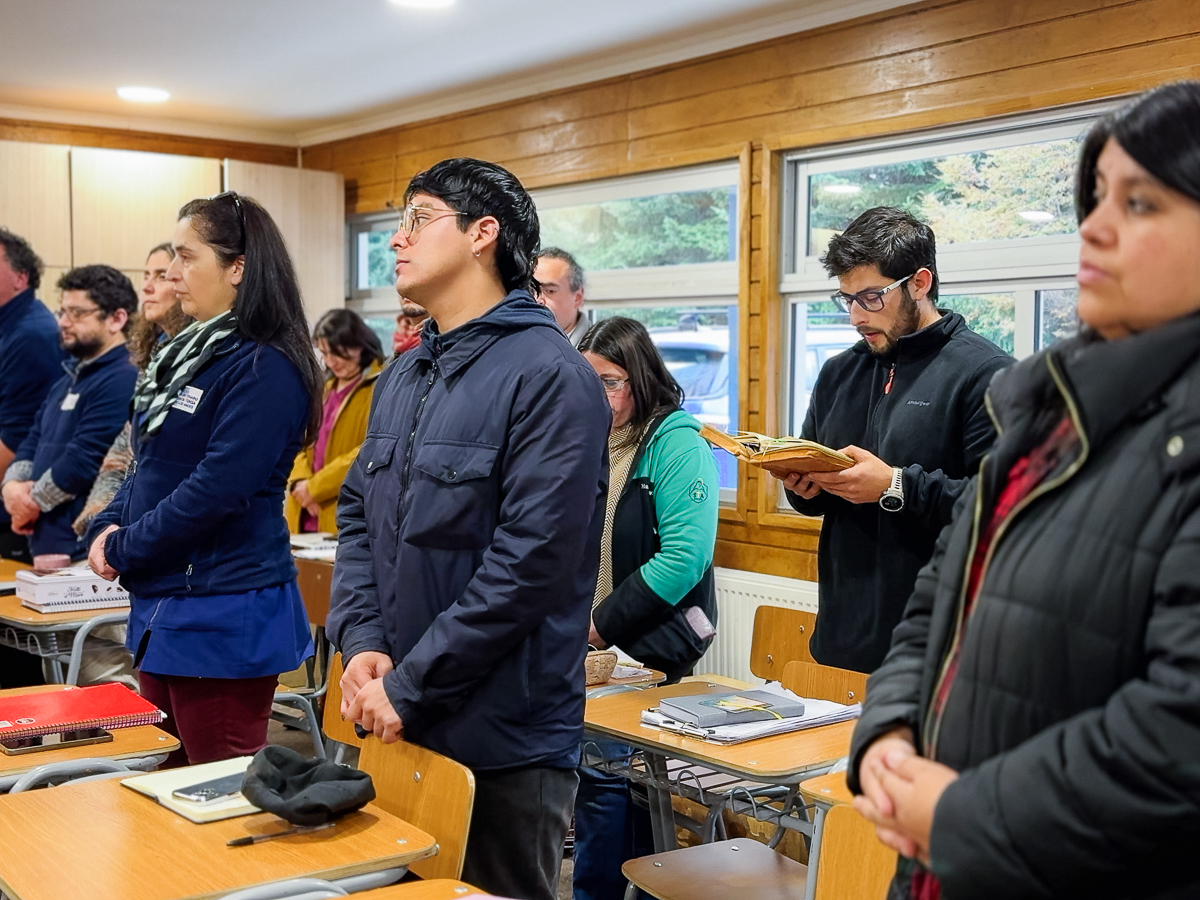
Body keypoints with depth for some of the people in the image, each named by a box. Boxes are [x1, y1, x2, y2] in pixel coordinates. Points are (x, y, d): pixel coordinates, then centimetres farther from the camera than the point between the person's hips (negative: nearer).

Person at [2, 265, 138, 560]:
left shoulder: (122, 381, -17)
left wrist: (33, 502, -9)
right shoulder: (70, 377, 17)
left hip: (81, 549, -9)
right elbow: (34, 440, 19)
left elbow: (83, 460, -22)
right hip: (47, 541, 9)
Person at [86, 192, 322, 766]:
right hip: (159, 607, 9)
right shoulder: (189, 353, 13)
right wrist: (107, 527, 2)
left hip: (224, 619, -9)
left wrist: (123, 549, -11)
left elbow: (217, 491, -22)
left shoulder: (266, 369, -16)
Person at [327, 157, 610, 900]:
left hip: (503, 741, -7)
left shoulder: (550, 377, -15)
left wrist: (409, 686, -18)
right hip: (397, 725, 8)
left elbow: (530, 563, -22)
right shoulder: (403, 376, 11)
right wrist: (361, 643, -6)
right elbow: (357, 515, 11)